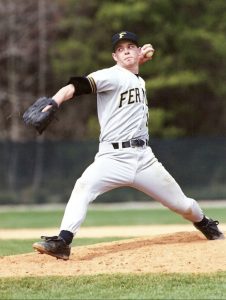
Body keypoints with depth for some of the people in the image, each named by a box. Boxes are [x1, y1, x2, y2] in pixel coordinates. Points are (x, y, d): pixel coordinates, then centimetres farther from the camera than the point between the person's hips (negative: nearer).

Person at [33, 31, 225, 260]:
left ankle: (206, 225, 41)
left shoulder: (138, 78, 15)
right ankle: (62, 242, -38)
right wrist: (52, 103, -42)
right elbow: (77, 86, -23)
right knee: (84, 187, -33)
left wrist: (139, 59, 20)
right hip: (113, 157, -5)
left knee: (182, 204, 11)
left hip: (143, 158, 6)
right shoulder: (111, 76, -7)